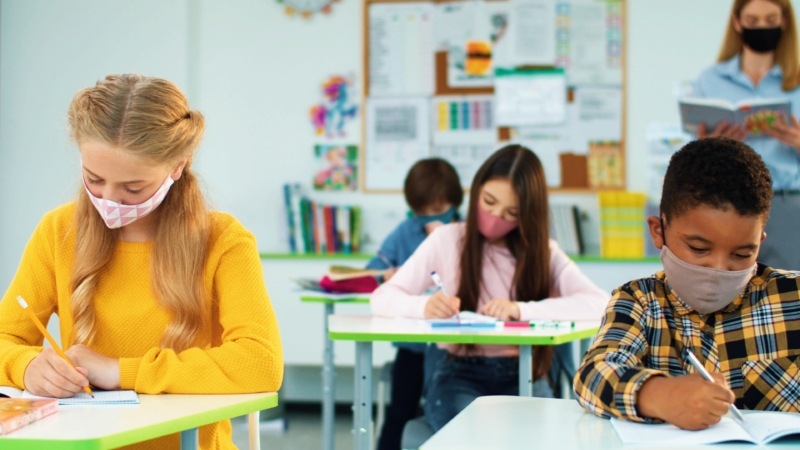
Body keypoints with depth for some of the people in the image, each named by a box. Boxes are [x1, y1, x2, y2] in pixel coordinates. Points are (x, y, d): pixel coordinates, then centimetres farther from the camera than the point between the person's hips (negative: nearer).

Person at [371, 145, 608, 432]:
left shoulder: (543, 252, 5)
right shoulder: (447, 240, 2)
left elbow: (599, 304, -11)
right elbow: (382, 299, -3)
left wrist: (521, 309, -25)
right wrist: (425, 306, -26)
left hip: (522, 374, 1)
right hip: (459, 374, -1)